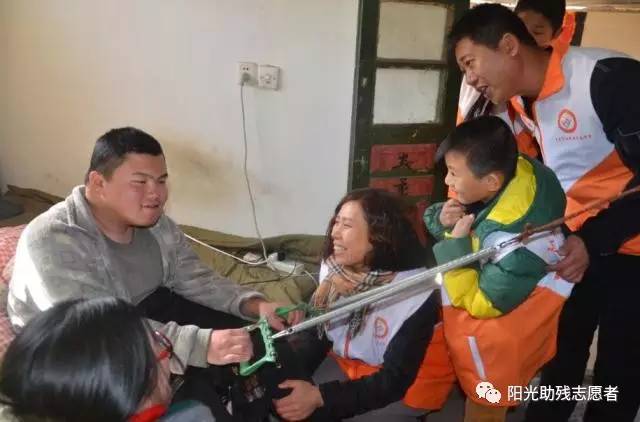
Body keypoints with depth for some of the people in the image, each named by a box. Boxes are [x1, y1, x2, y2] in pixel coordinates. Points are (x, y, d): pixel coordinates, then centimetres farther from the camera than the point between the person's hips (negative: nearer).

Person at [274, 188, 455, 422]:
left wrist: (320, 397, -34)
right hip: (349, 363, 5)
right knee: (287, 403, -11)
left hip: (406, 388, -5)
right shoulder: (333, 269, -10)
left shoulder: (414, 295, -29)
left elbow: (393, 382, -27)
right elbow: (318, 333, -2)